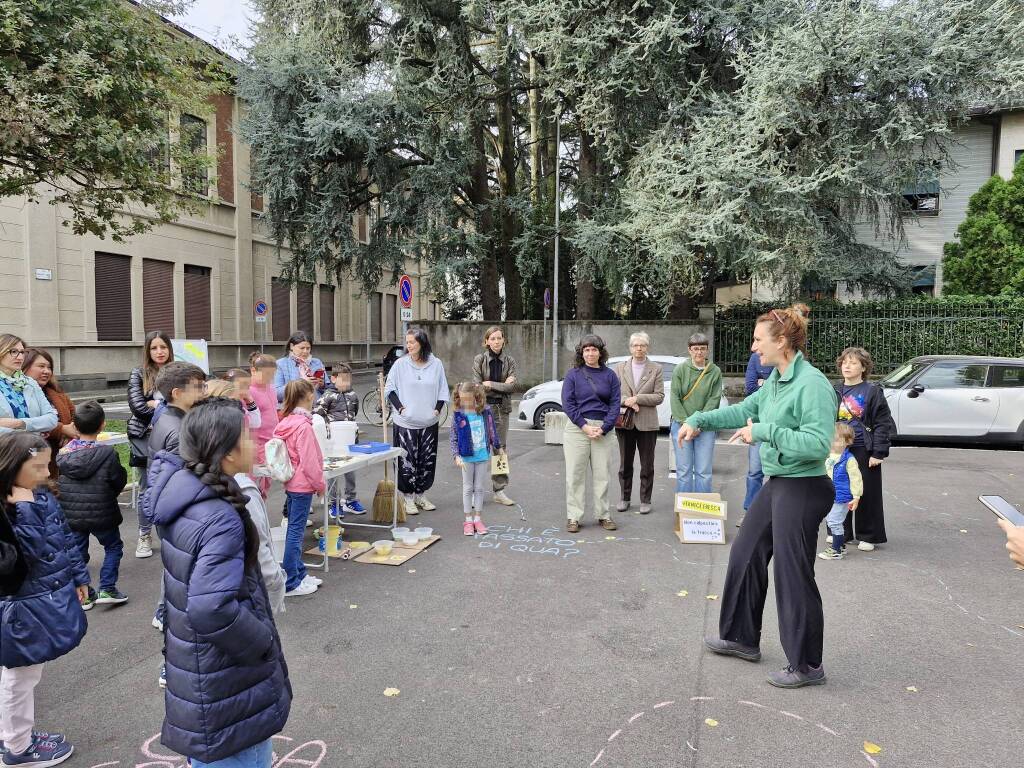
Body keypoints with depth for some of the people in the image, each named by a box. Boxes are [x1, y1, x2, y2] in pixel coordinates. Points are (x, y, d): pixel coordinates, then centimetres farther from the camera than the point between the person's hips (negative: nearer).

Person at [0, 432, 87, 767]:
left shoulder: (41, 496, 1)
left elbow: (66, 538, 12)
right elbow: (32, 552, -31)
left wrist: (78, 576, 17)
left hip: (49, 599, 7)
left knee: (28, 674, 22)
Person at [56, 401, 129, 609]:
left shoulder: (62, 454, -7)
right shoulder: (107, 454, -18)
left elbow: (55, 485, 4)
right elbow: (119, 482, -8)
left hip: (71, 515, 4)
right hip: (101, 514, -3)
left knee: (78, 553, 18)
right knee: (113, 547, 16)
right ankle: (107, 590, 12)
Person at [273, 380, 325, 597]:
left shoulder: (285, 423, 6)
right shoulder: (303, 426, -20)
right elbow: (309, 461, -20)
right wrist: (320, 484, -7)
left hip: (291, 483, 9)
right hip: (303, 485, -9)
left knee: (295, 530, 16)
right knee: (296, 532, -2)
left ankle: (299, 573, 28)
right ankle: (291, 584, 5)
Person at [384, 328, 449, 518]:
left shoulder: (436, 364, 1)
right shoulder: (400, 364, -4)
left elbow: (443, 390, 9)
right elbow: (389, 388, 2)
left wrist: (437, 409, -2)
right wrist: (400, 408, -8)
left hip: (429, 422, 2)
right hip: (406, 423, -2)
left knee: (428, 460, 9)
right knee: (407, 461, -1)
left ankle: (421, 495, 25)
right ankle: (408, 498, 12)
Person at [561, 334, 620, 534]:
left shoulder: (609, 375, 7)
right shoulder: (573, 374, 2)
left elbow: (615, 403, 3)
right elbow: (567, 402, -3)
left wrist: (603, 428, -8)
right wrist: (585, 426, -11)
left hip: (602, 430, 2)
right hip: (577, 428, -2)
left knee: (602, 474, 6)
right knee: (575, 474, 1)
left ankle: (603, 515, 17)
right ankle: (573, 517, 8)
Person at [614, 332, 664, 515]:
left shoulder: (656, 369, 1)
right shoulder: (621, 367, 6)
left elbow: (659, 397, -5)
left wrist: (637, 399, -14)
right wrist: (626, 401, -14)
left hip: (647, 423, -1)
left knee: (647, 465, 5)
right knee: (625, 464, 11)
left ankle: (645, 500, 15)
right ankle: (624, 498, 22)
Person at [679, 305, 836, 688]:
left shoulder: (812, 384, -21)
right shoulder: (775, 380, 6)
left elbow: (818, 443, -27)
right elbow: (745, 410, 21)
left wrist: (765, 432, -24)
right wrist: (699, 420, 16)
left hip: (803, 490, -10)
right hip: (776, 484, 10)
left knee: (793, 575, 1)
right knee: (745, 556, 18)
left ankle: (807, 666, 20)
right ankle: (742, 638, 36)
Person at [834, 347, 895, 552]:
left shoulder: (872, 392, -4)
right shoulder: (836, 392, 8)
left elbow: (883, 424, -6)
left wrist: (879, 453, -12)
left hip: (864, 451, -4)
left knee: (867, 494, 3)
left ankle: (868, 536, 16)